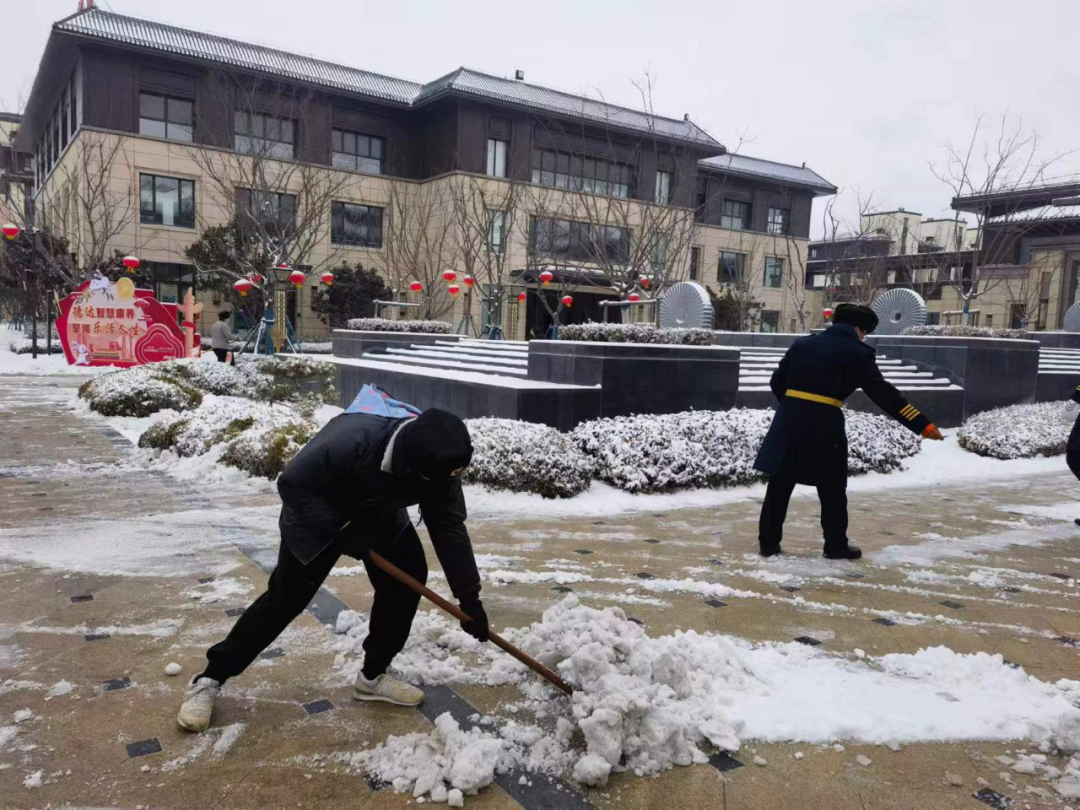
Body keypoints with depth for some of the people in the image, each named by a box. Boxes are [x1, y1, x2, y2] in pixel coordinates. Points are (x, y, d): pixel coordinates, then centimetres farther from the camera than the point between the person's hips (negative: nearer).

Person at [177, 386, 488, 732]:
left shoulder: (438, 460, -27)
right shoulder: (351, 439, -44)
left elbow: (450, 528, -18)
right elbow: (292, 484, -31)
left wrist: (469, 597, -17)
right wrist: (341, 532, -32)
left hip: (380, 515, 5)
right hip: (317, 514, -5)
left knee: (408, 578, -5)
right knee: (284, 599, -4)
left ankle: (372, 677, 13)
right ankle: (209, 680, 13)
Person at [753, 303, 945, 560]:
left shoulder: (802, 344, 13)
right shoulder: (858, 353, 0)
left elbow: (776, 381, 14)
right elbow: (884, 395, -4)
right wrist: (922, 425, -1)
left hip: (788, 420, 4)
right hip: (824, 425, -4)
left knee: (779, 485, 12)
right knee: (832, 488, 13)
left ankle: (768, 543, 17)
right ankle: (836, 545, 23)